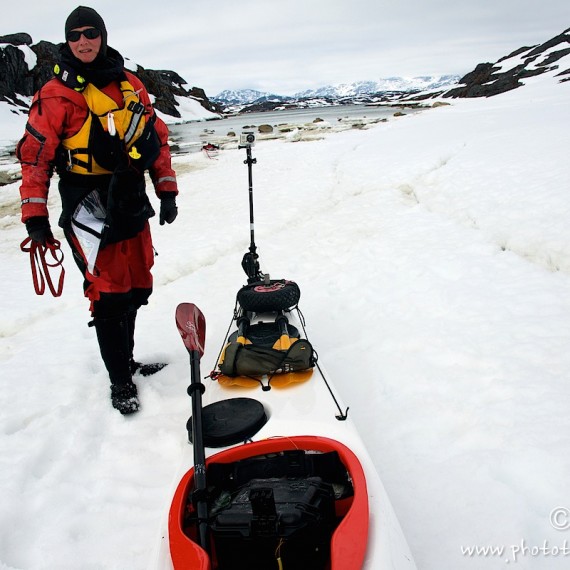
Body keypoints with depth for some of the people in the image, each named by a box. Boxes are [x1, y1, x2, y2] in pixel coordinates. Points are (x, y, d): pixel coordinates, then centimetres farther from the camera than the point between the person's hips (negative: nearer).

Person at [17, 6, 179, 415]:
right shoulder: (56, 94, -4)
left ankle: (125, 360, 33)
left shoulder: (130, 84, 10)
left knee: (137, 289, 13)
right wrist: (35, 213, -11)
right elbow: (35, 154, -6)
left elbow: (157, 138, 14)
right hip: (89, 209, -5)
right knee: (109, 295, -7)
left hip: (132, 204, 6)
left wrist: (167, 190, 10)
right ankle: (121, 381, 9)